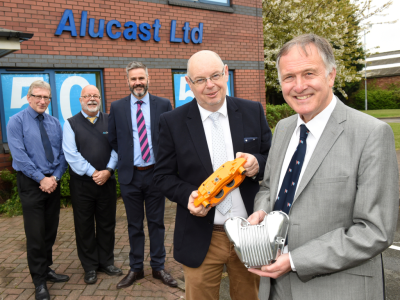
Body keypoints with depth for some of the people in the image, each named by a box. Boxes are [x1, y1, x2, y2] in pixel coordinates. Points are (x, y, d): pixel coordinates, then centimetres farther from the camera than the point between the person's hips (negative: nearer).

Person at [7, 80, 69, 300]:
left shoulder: (55, 123, 8)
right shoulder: (16, 121, -5)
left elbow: (62, 153, 6)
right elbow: (19, 156, -13)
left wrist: (55, 177, -8)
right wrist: (42, 179, -15)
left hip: (53, 182, 5)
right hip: (30, 183, -4)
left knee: (51, 231, 13)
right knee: (35, 234, -1)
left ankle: (46, 269, 30)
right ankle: (39, 281, 13)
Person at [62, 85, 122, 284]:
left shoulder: (109, 121, 7)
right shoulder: (71, 124, 1)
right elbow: (71, 154, -8)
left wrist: (108, 170, -13)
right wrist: (93, 173, -14)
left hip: (107, 181, 2)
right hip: (81, 184, -1)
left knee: (107, 223, 11)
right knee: (84, 226, 8)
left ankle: (106, 262, 27)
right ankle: (90, 267, 23)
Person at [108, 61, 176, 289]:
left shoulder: (163, 105, -1)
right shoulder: (117, 107, 2)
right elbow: (113, 139, 11)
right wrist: (126, 157, 8)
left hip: (155, 173, 0)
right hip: (130, 175, 1)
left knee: (157, 223, 10)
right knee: (134, 225, 12)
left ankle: (159, 267, 25)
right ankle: (136, 268, 27)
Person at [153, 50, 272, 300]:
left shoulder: (253, 112, -1)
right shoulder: (173, 122, -5)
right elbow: (164, 174, 0)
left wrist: (258, 163, -17)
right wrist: (187, 195, -19)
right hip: (201, 239, -1)